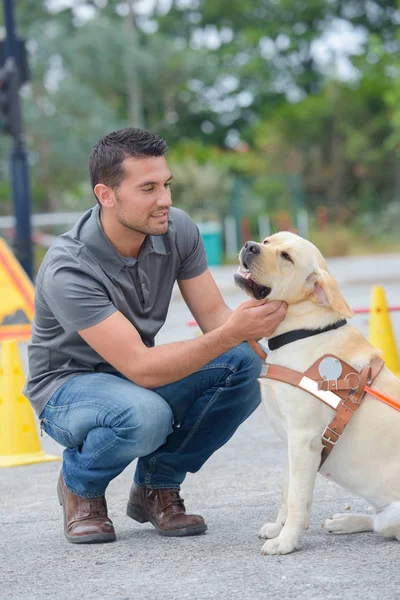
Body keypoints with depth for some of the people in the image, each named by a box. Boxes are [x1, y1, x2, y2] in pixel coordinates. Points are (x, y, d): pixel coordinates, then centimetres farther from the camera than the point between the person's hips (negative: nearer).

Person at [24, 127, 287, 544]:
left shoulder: (178, 231, -12)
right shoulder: (68, 270, -31)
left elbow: (214, 317, -8)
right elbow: (140, 368, -35)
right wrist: (230, 334, -44)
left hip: (137, 376, 6)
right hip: (70, 386, -6)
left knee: (242, 368, -22)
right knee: (146, 415, -40)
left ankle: (156, 486, -2)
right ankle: (79, 486, -4)